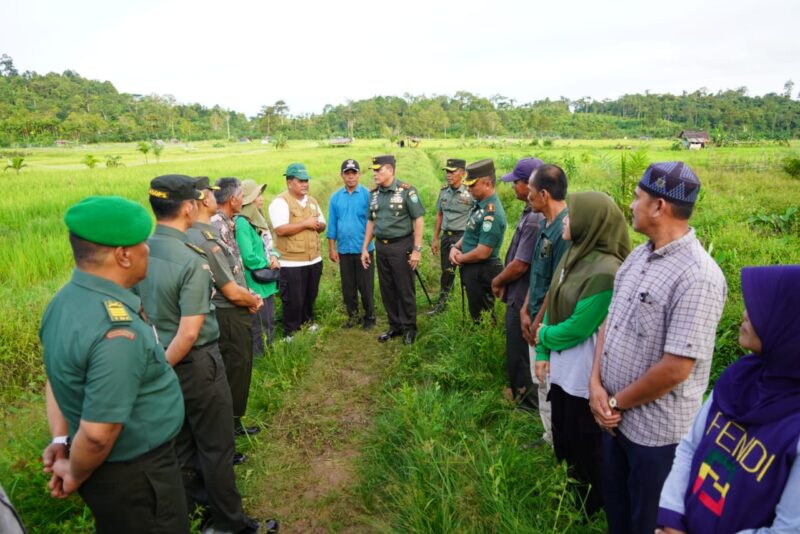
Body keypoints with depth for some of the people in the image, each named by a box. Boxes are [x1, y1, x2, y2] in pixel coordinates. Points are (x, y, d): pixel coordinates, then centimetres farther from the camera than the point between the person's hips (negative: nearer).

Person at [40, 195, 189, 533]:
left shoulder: (66, 300, -2)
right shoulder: (117, 332, -32)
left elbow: (59, 376, 10)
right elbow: (98, 433, -30)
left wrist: (61, 439, 9)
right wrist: (76, 476, -12)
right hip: (135, 475, -9)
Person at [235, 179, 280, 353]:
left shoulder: (258, 218, 9)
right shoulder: (242, 223, -20)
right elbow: (248, 257, -26)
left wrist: (274, 256, -5)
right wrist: (267, 264, -10)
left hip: (267, 280, 9)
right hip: (255, 282, -9)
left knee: (270, 321, 20)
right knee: (259, 325, 3)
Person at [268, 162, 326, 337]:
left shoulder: (311, 200, 12)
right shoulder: (280, 202, -12)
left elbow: (322, 225, 17)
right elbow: (281, 230, -24)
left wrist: (317, 225, -8)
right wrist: (305, 223, -18)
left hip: (314, 259, 7)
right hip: (292, 262, -7)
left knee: (310, 297, 20)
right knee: (293, 300, 3)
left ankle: (308, 323, 40)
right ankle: (291, 333, 19)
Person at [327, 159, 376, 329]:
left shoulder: (367, 195, -6)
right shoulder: (335, 197, 5)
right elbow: (332, 224, 7)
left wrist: (367, 244, -12)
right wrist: (331, 248, 5)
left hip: (364, 249, -3)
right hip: (344, 250, 3)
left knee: (366, 286, 6)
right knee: (348, 286, 13)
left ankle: (369, 317, 22)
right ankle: (352, 316, 29)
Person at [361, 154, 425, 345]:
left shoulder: (406, 190, -11)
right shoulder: (374, 193, 7)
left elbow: (418, 220, -10)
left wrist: (417, 249, -14)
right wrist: (364, 248, 12)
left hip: (401, 245, -6)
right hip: (381, 246, 6)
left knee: (405, 290, 4)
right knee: (387, 289, 12)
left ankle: (409, 328, 20)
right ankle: (395, 326, 28)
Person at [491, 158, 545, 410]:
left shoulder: (535, 219, -27)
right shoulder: (532, 213, 5)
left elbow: (520, 265, -25)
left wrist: (497, 281, -9)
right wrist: (505, 281, 7)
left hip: (523, 299, -10)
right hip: (521, 295, 10)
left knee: (519, 351, 8)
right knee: (518, 349, 23)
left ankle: (525, 400, 25)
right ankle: (519, 390, 40)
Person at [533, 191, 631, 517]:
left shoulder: (604, 271, -27)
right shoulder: (574, 254, 0)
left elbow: (577, 327, -24)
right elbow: (553, 306, 5)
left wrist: (543, 335, -6)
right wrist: (542, 352, 2)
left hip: (585, 374, -8)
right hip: (563, 366, 8)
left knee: (586, 447, 14)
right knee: (563, 439, 25)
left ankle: (590, 508, 38)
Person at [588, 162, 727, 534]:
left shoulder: (697, 278, -26)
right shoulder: (639, 255, 2)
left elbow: (675, 369, -27)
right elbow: (610, 320, 5)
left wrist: (617, 402, -14)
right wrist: (596, 385, -7)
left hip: (656, 429, -7)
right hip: (615, 415, 7)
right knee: (615, 503, 27)